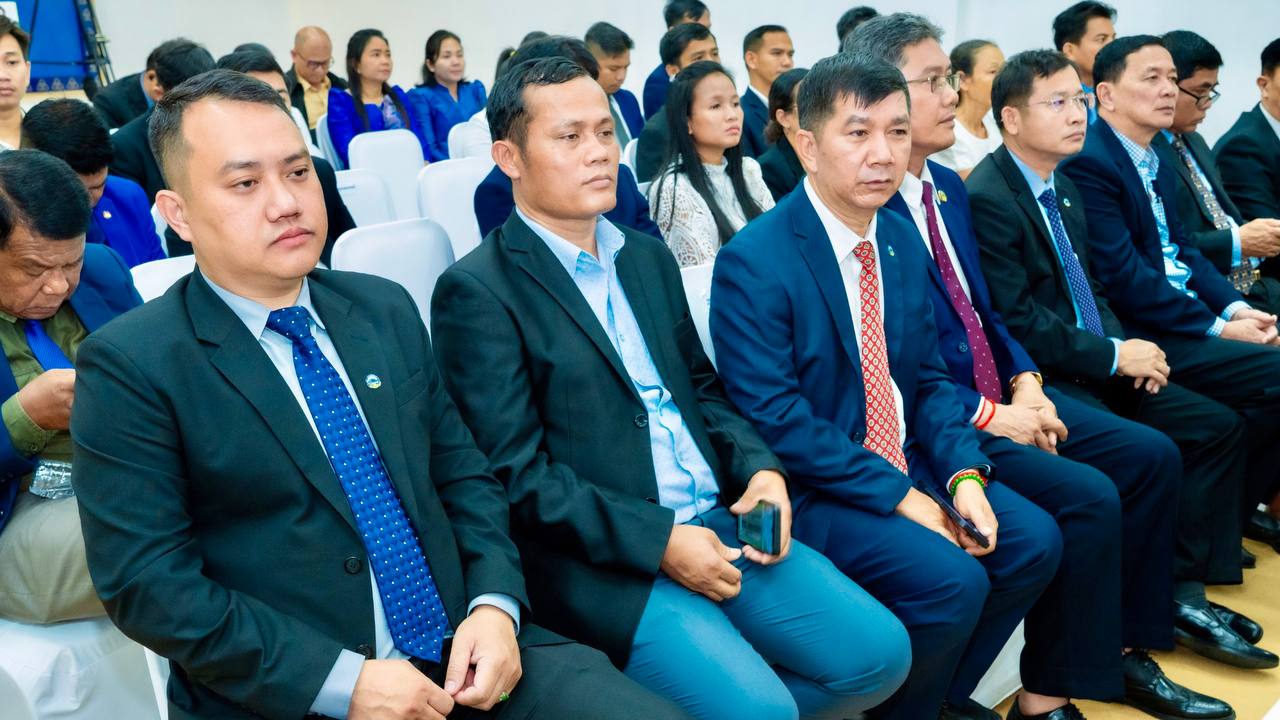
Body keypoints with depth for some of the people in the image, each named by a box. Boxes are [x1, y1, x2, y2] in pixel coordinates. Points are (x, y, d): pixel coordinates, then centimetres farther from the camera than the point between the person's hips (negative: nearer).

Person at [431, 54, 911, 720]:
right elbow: (516, 472, -13)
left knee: (879, 652, -2)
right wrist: (657, 540, -18)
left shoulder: (648, 256, 15)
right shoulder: (477, 292, -9)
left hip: (719, 520, 7)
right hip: (606, 560, -7)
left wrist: (758, 467, 0)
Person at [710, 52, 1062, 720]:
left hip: (906, 460, 8)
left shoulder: (901, 240, 6)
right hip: (812, 489, -7)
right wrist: (899, 495, -21)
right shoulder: (753, 262, -18)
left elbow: (928, 378, 9)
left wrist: (965, 473, -8)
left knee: (1034, 540, -3)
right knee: (952, 579, -22)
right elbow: (774, 420, -22)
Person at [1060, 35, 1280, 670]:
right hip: (1143, 336, -9)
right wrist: (1216, 326, -15)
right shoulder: (1089, 163, -13)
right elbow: (1124, 276, -19)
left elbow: (1180, 248, 16)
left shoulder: (1155, 160, 16)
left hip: (1189, 315, 9)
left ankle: (1221, 519, 9)